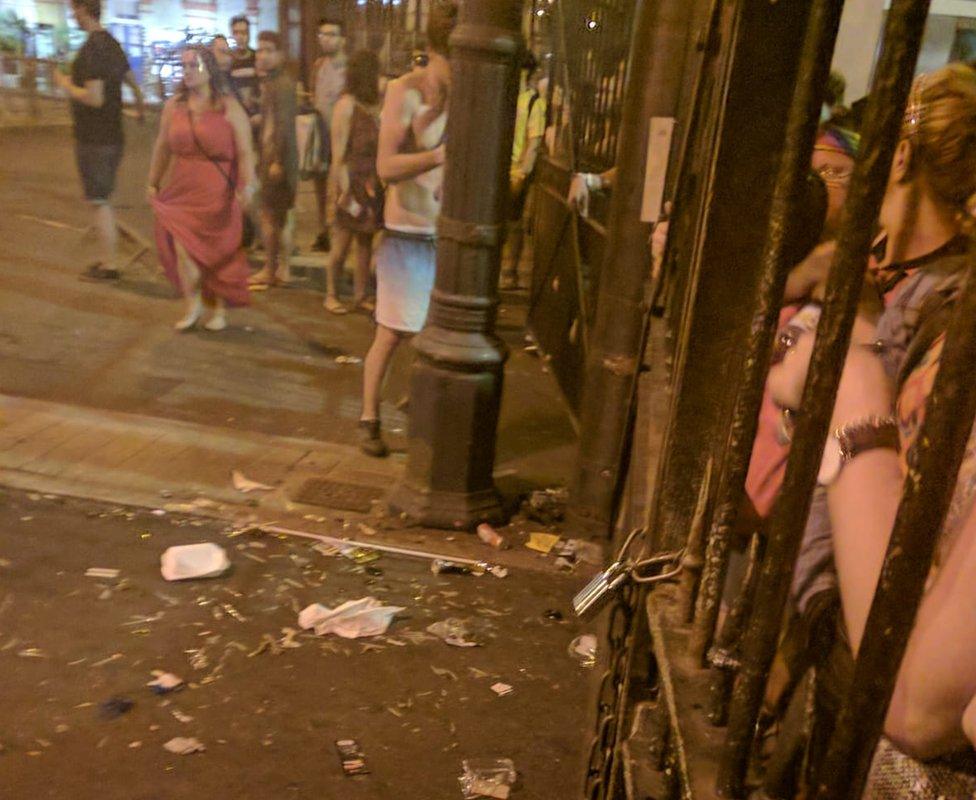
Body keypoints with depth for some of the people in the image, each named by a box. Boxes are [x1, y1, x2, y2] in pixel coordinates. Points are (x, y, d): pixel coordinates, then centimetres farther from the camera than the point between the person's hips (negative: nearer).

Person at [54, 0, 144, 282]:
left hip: (94, 139, -9)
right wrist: (139, 104, 41)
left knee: (100, 201, -2)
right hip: (112, 134, 9)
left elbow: (94, 97, -25)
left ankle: (109, 265, 4)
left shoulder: (92, 48, -18)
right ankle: (107, 257, 26)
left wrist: (67, 86, -8)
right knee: (103, 200, 17)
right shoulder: (111, 43, 10)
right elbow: (133, 82, 21)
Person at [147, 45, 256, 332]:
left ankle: (219, 310, 24)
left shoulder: (229, 107, -4)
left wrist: (247, 184, -19)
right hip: (181, 193, 3)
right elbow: (162, 147, 14)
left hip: (218, 195, -2)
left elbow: (245, 151, -8)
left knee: (219, 256, 6)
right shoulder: (173, 106, 7)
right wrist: (153, 182, 14)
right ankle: (193, 306, 10)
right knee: (182, 249, -9)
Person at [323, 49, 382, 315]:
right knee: (342, 241, 2)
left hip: (374, 182, 6)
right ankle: (330, 294, 15)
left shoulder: (375, 104, 7)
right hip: (354, 180, -6)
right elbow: (338, 153, -11)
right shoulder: (347, 105, -9)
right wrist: (345, 189, -15)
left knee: (366, 240, 8)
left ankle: (359, 295, 16)